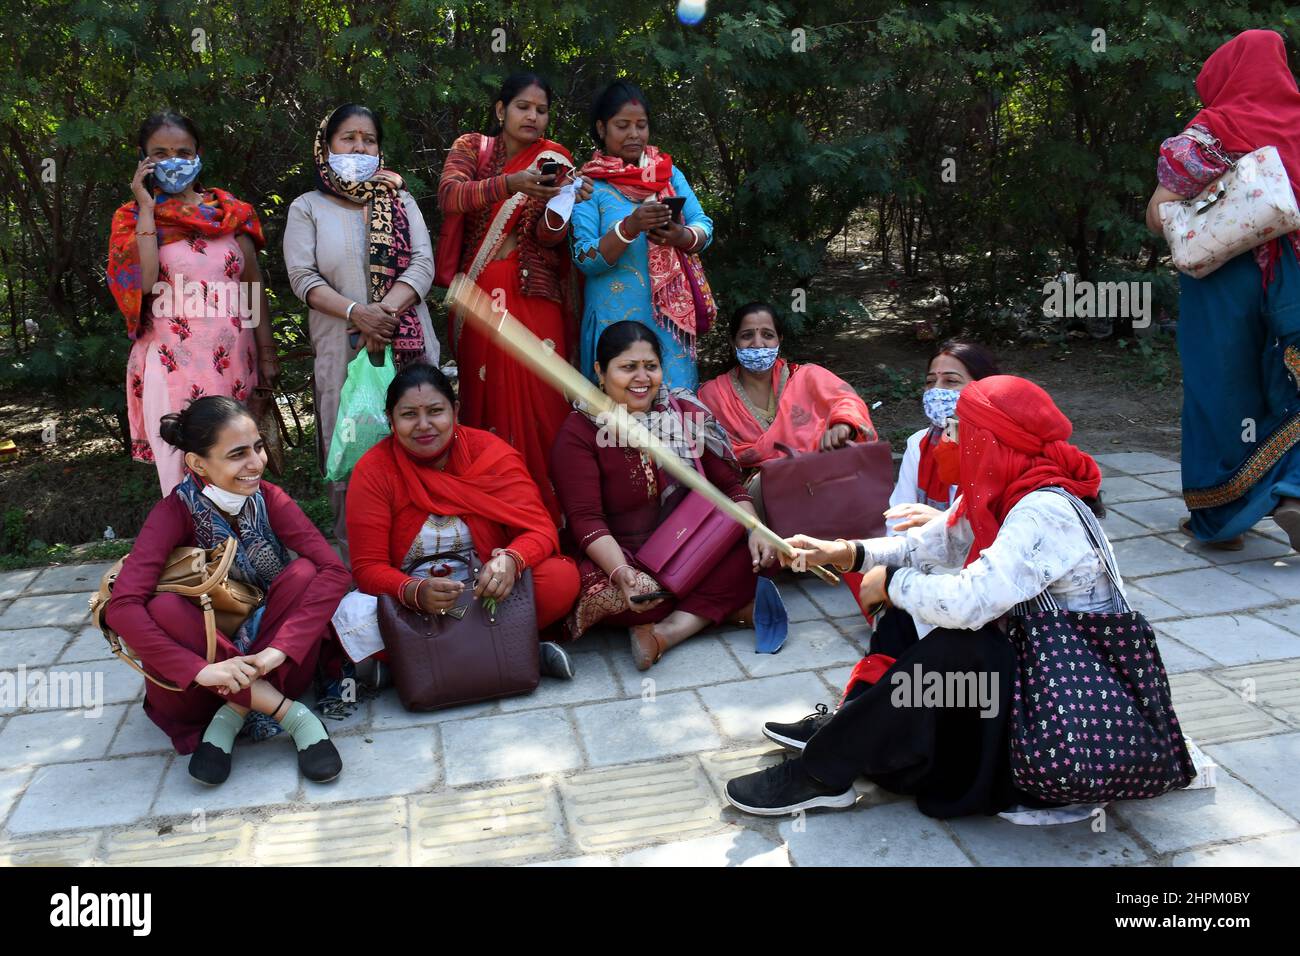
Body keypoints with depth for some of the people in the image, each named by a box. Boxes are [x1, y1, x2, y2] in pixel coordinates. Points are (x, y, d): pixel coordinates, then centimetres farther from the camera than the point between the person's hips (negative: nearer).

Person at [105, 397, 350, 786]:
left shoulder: (268, 498, -10)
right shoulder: (175, 512, -15)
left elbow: (334, 570, -22)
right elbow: (121, 606, -28)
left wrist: (279, 650, -33)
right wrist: (200, 669, -38)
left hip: (267, 659, 1)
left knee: (303, 574, -23)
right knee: (164, 609, -30)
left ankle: (234, 714, -21)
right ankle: (289, 713, -29)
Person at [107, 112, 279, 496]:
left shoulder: (230, 211, 9)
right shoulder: (132, 217, 4)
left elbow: (254, 288, 11)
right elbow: (144, 282, -15)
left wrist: (267, 353, 7)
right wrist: (147, 209, -10)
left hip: (234, 359, 2)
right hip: (174, 362, -2)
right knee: (185, 473, -3)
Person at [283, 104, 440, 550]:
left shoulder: (401, 202, 15)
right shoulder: (308, 208, 10)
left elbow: (423, 264, 2)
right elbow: (302, 276, -2)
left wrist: (386, 310, -15)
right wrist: (356, 312, -18)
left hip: (407, 345, 1)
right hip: (342, 349, -1)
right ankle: (353, 549, 8)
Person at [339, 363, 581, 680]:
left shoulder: (491, 452, -7)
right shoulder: (373, 471, -8)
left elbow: (539, 528, -13)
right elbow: (368, 567, -11)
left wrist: (510, 561, -37)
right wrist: (416, 592, -33)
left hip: (488, 593, 0)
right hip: (410, 602, 1)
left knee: (561, 577, -26)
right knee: (352, 616, -30)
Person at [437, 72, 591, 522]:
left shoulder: (554, 160, 9)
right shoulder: (471, 147, 9)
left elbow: (549, 236, -3)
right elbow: (449, 196, -13)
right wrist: (511, 184, -27)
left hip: (534, 296, 0)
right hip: (478, 296, 1)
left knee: (538, 400, -9)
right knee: (484, 398, 0)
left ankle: (546, 512, -3)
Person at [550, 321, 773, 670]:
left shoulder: (687, 413, 4)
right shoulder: (579, 432, -8)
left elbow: (729, 486, 7)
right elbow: (586, 519, -16)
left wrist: (755, 531, -13)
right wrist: (621, 572, -34)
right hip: (621, 558, -4)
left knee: (756, 552, -22)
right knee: (611, 597, -37)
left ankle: (664, 634, -25)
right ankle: (723, 604, -13)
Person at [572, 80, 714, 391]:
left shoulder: (669, 173, 9)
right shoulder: (589, 186, -3)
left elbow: (704, 227, 5)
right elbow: (585, 260, -11)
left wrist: (682, 236, -17)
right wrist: (630, 227, -24)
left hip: (672, 314, 3)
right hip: (618, 316, -3)